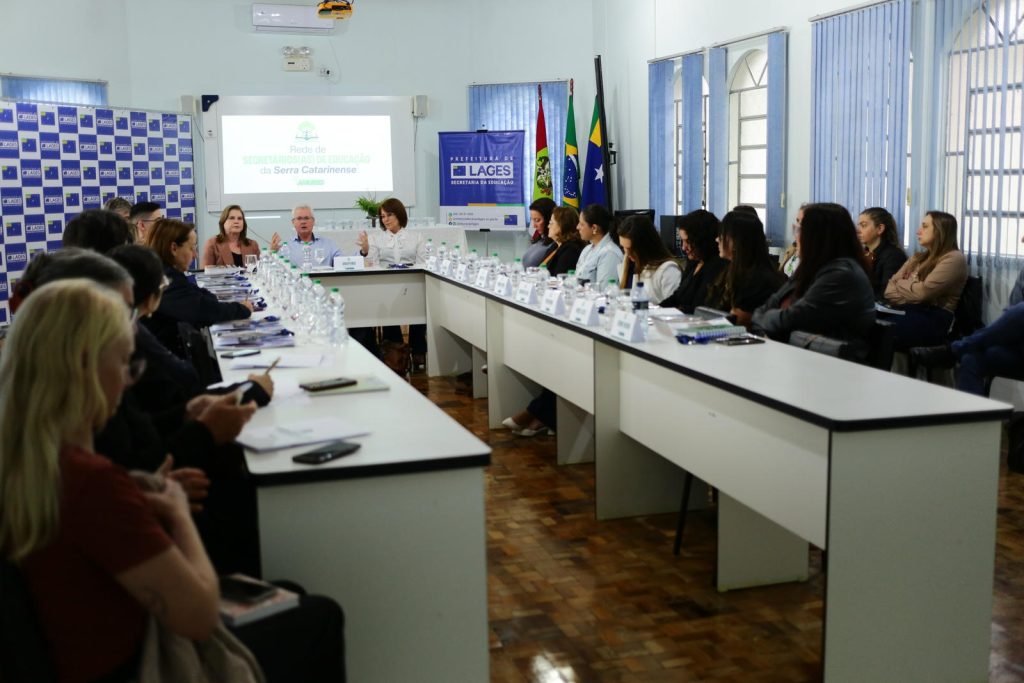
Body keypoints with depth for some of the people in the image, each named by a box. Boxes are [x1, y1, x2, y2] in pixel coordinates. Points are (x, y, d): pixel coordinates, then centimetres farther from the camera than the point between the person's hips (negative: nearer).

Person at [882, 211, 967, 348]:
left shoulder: (954, 258, -2)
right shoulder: (918, 258, 23)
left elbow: (923, 292, -13)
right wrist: (911, 298, -7)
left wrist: (900, 283, 7)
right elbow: (890, 289, 13)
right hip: (907, 311, 7)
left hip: (933, 319, -7)